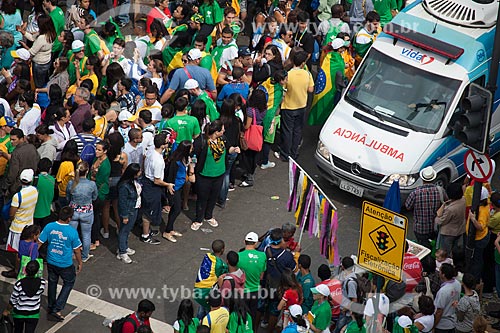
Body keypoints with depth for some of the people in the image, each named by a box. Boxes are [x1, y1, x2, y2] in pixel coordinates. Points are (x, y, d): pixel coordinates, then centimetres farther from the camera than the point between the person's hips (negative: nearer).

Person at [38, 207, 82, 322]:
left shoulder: (49, 227, -14)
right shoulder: (72, 232, -22)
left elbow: (39, 243, -6)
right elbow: (77, 250, -11)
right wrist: (80, 263, 6)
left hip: (51, 262, 4)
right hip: (65, 265, -4)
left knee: (52, 282, 26)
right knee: (69, 283, 19)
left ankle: (51, 307, 41)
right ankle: (56, 309, 12)